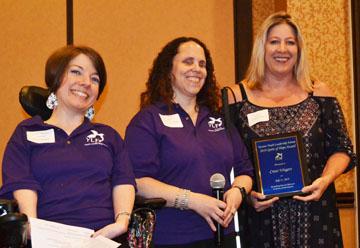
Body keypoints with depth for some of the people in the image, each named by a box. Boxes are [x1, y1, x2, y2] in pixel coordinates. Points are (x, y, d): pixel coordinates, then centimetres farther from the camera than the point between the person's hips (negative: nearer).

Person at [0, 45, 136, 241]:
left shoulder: (108, 135, 27)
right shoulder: (27, 133, 19)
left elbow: (123, 181, 12)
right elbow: (22, 186, 3)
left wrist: (122, 221, -10)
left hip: (104, 234, 1)